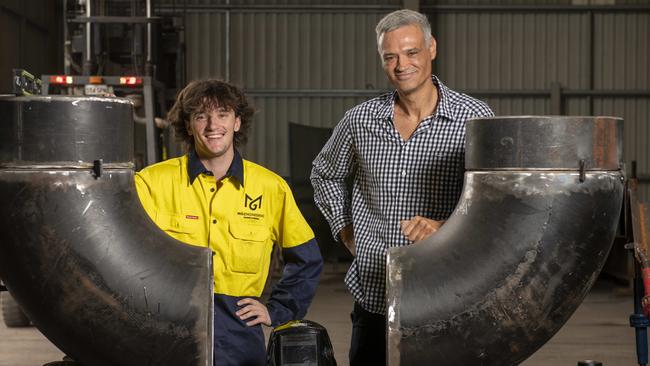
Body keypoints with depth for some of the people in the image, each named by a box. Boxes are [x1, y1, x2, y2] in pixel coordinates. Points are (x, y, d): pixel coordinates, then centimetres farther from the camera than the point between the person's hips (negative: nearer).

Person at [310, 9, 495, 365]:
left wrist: (447, 227, -23)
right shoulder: (361, 119, 6)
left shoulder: (474, 117, -4)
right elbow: (324, 174, 25)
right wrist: (344, 229, 14)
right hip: (375, 295, 3)